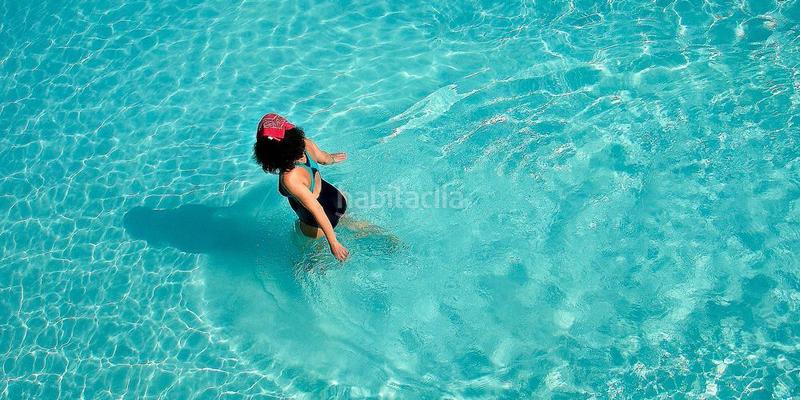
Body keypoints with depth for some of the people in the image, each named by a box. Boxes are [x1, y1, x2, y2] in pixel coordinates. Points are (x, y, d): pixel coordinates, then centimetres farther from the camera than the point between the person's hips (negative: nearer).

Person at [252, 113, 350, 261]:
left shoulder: (289, 178, -40)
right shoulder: (306, 143, -21)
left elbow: (316, 210, -33)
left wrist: (333, 243, -25)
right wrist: (333, 158, 27)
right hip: (338, 199, 6)